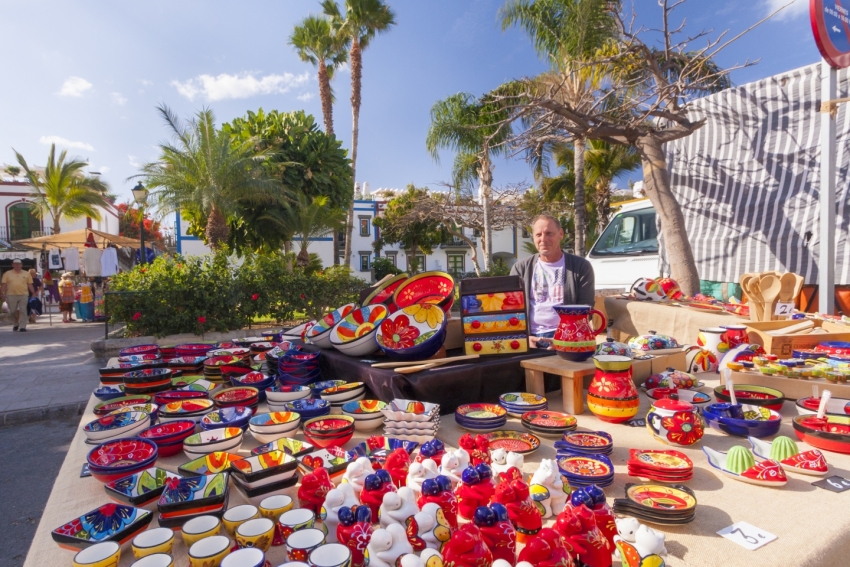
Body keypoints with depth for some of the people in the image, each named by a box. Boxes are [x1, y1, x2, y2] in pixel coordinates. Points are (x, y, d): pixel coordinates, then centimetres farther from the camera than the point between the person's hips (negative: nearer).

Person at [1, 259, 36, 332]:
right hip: (11, 295, 1)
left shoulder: (26, 274, 7)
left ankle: (22, 327, -1)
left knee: (23, 311, -3)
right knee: (12, 311, 8)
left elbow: (30, 285, 7)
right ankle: (16, 324, 29)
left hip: (23, 295, -1)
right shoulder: (7, 274, 6)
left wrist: (34, 293, 0)